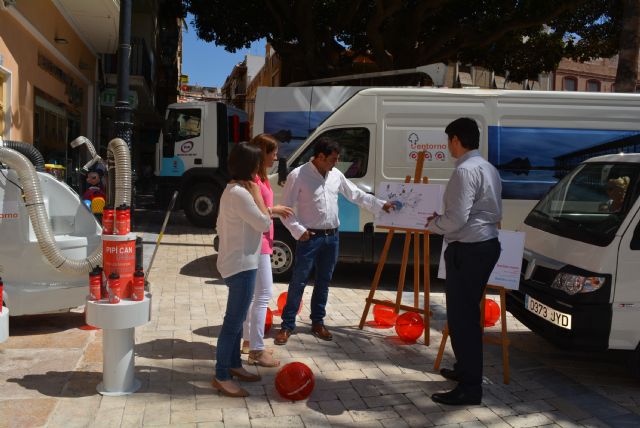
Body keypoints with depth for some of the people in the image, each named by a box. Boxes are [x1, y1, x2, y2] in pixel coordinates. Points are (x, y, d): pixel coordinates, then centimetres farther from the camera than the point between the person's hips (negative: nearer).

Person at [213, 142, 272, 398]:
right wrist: (257, 194, -11)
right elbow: (265, 224, -18)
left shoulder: (232, 190, 11)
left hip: (235, 262, 11)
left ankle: (233, 364, 31)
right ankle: (221, 377, 2)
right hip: (241, 265, -11)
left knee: (237, 318, 19)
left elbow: (220, 226, 18)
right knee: (234, 321, -5)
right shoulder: (241, 194, -21)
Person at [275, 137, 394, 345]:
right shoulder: (298, 176, -11)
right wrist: (298, 231, -16)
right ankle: (287, 325, 8)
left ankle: (317, 322, 25)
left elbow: (356, 194, 18)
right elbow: (285, 208, -9)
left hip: (332, 236, 6)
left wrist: (381, 204, 17)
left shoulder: (335, 175, 7)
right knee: (298, 282, -2)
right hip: (309, 237, -6)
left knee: (324, 281, 13)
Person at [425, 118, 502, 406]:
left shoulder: (465, 170, -17)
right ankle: (466, 369, 34)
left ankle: (470, 387, 1)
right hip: (487, 244, 10)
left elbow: (456, 218, -23)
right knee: (468, 312, 21)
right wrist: (442, 220, 16)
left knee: (461, 316, -4)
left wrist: (433, 225, -2)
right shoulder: (489, 169, 14)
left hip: (468, 250, -10)